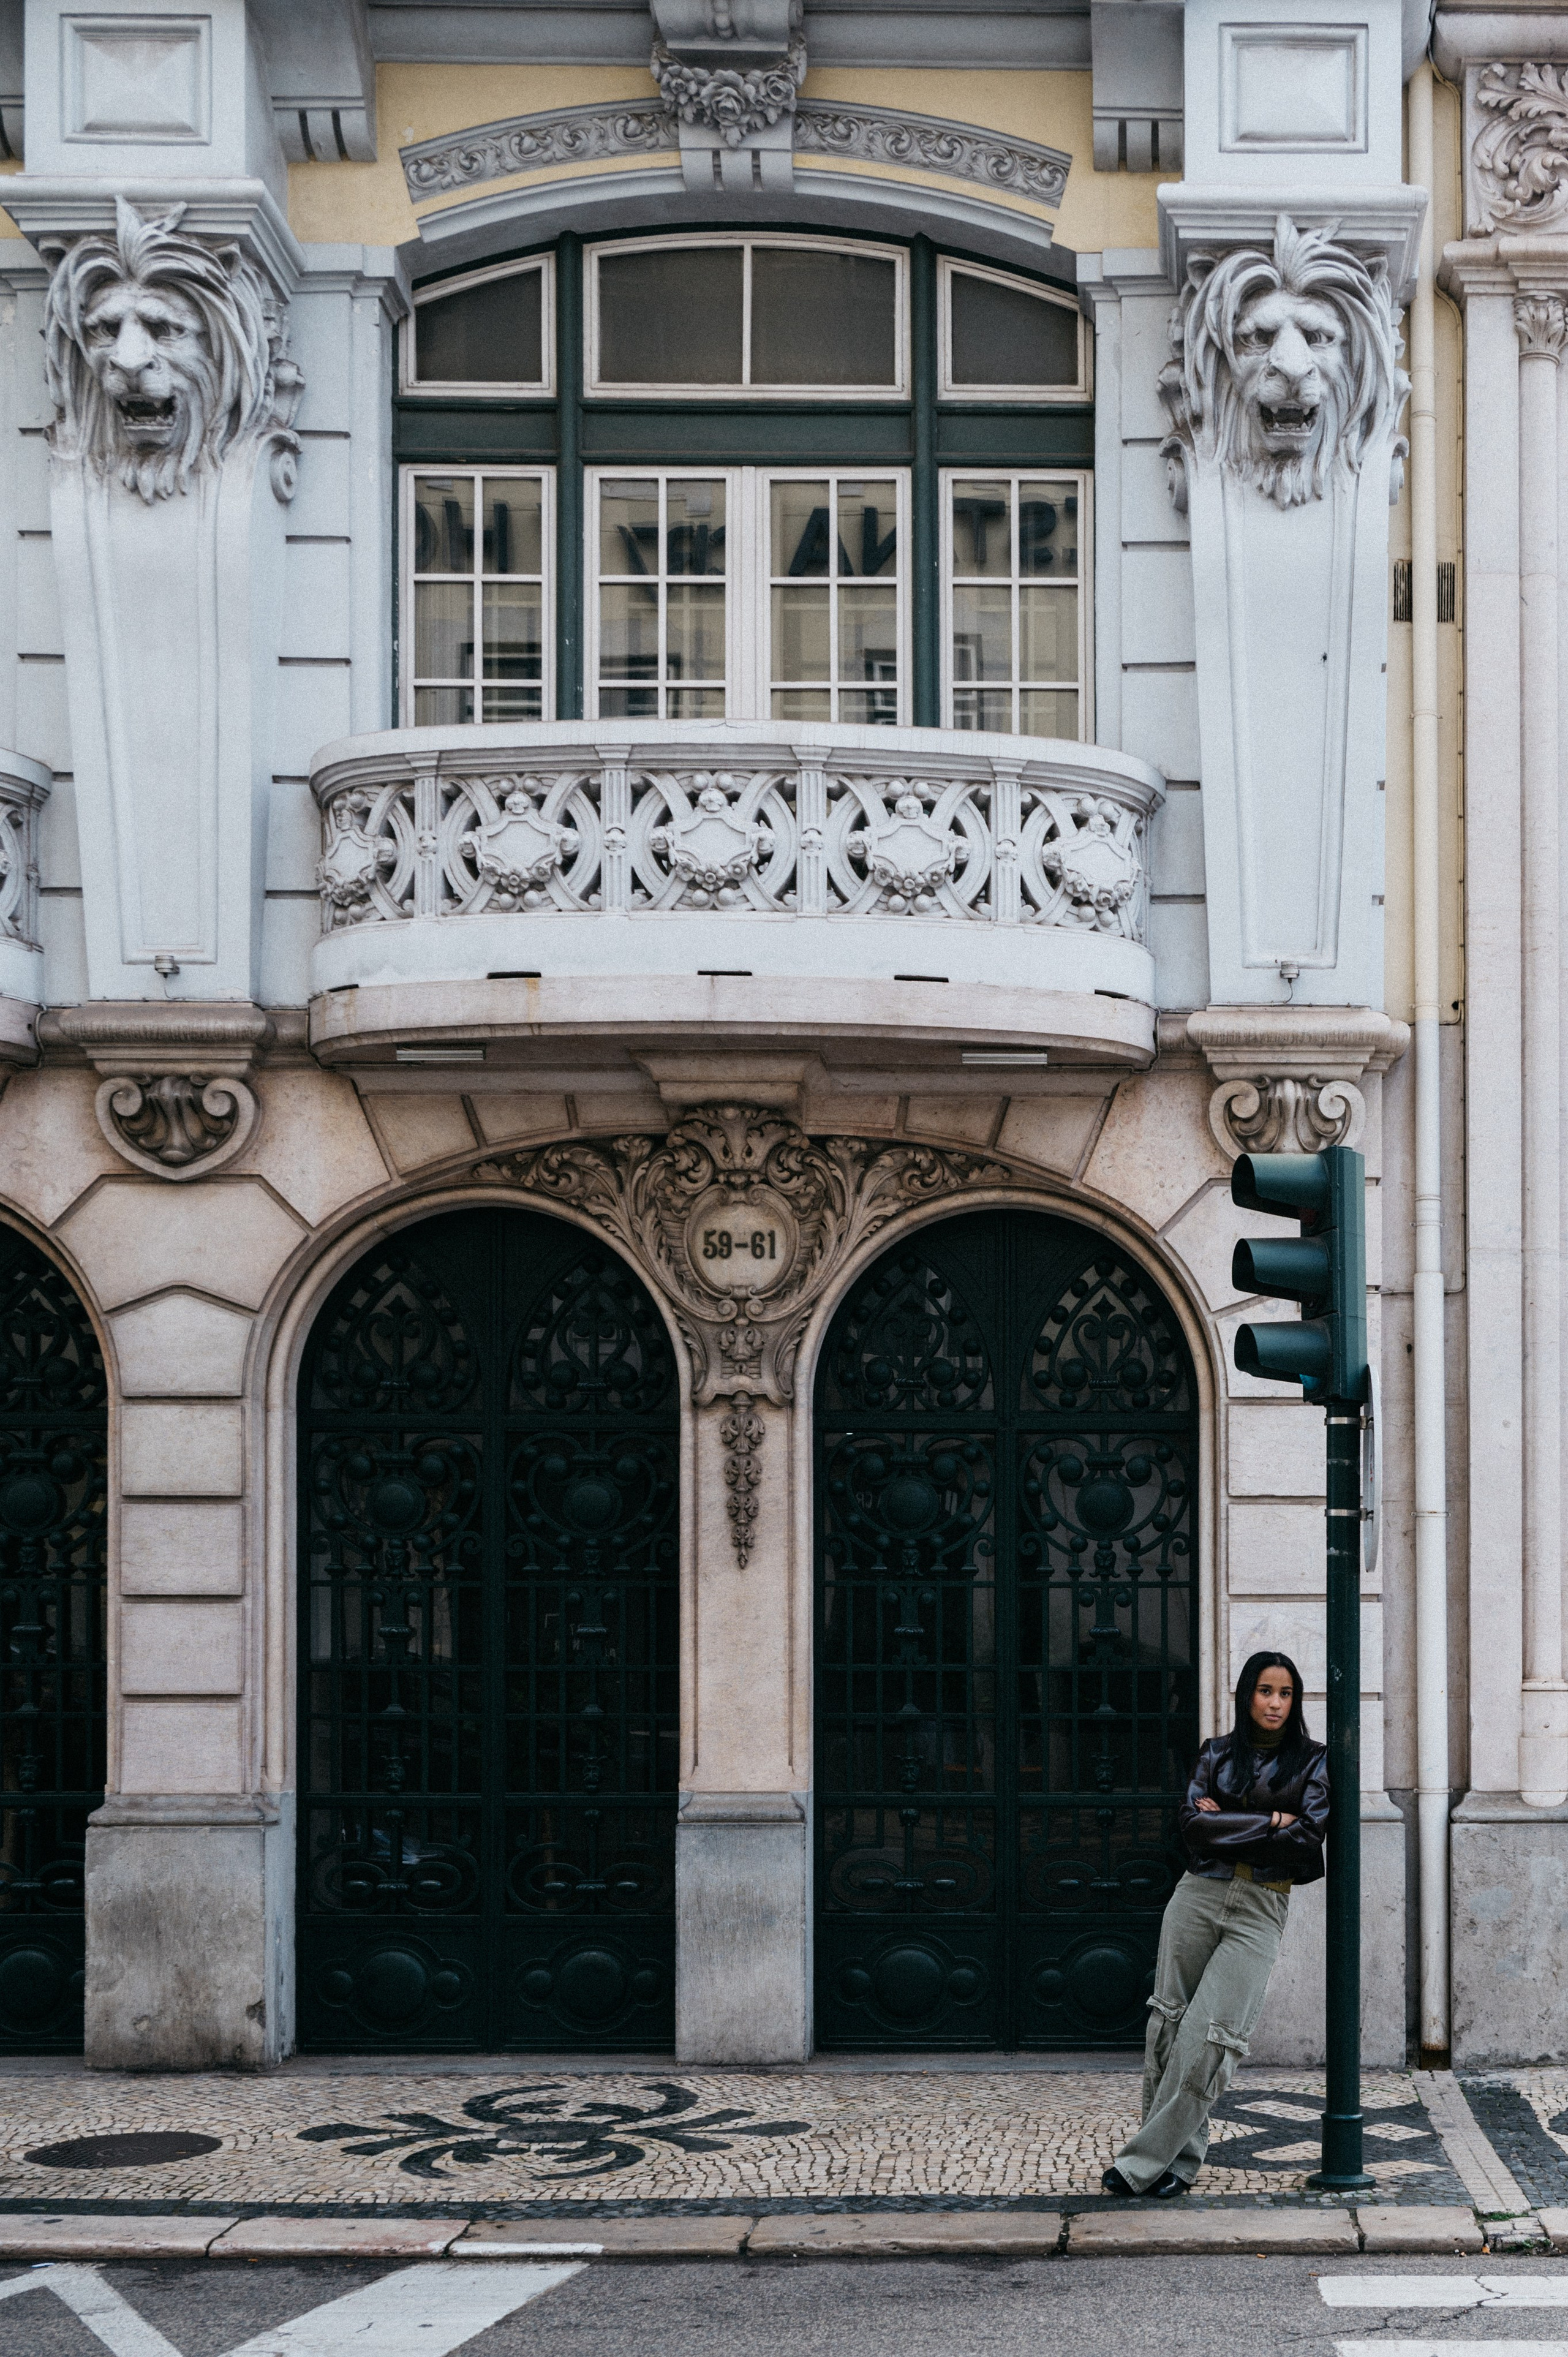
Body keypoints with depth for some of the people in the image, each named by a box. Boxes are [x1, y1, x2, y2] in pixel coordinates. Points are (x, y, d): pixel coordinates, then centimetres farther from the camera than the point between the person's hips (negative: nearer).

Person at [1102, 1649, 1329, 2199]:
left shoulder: (1312, 1761, 5)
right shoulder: (1216, 1754, 11)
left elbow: (1307, 1839, -9)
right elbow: (1194, 1824, -3)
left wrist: (1227, 1826, -4)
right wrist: (1270, 1822, -7)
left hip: (1260, 1910, -3)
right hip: (1198, 1896, 3)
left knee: (1212, 2035, -11)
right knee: (1170, 2024, -1)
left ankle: (1146, 2160, -7)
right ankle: (1181, 2156, 9)